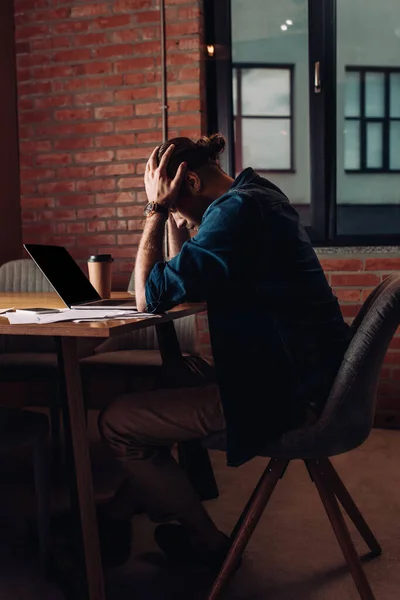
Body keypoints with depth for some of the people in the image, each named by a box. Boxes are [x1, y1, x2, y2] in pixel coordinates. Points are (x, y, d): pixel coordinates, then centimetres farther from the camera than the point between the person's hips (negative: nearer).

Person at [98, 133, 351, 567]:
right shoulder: (256, 196, 14)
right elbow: (186, 285, 20)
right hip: (301, 374, 11)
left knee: (116, 423, -3)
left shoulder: (236, 209, -18)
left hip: (283, 393, -11)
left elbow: (150, 296, -18)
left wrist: (156, 210, -10)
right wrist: (174, 219, 11)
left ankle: (206, 541, 15)